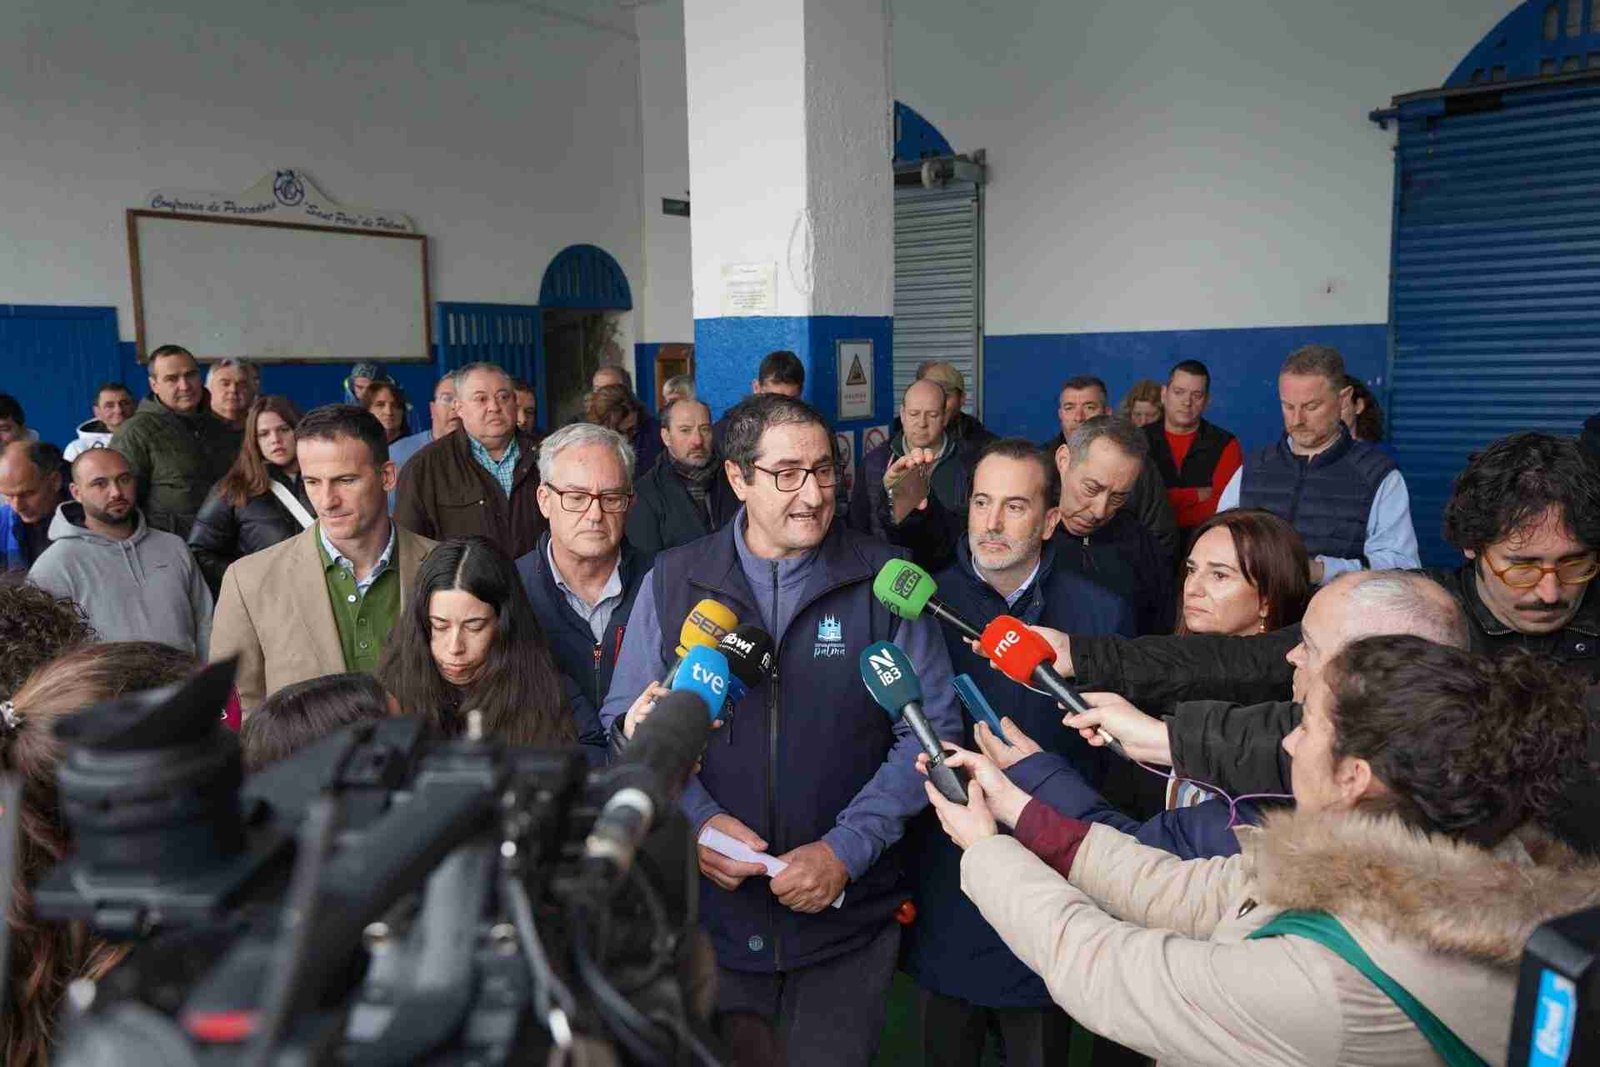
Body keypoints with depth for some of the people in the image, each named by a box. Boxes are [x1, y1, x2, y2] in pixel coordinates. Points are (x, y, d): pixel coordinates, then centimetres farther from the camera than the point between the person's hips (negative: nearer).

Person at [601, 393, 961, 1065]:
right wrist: (696, 819, -14)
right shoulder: (673, 581, -1)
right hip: (708, 911, 1)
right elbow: (628, 721, 2)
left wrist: (847, 847, -14)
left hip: (846, 923, -1)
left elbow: (930, 729, -5)